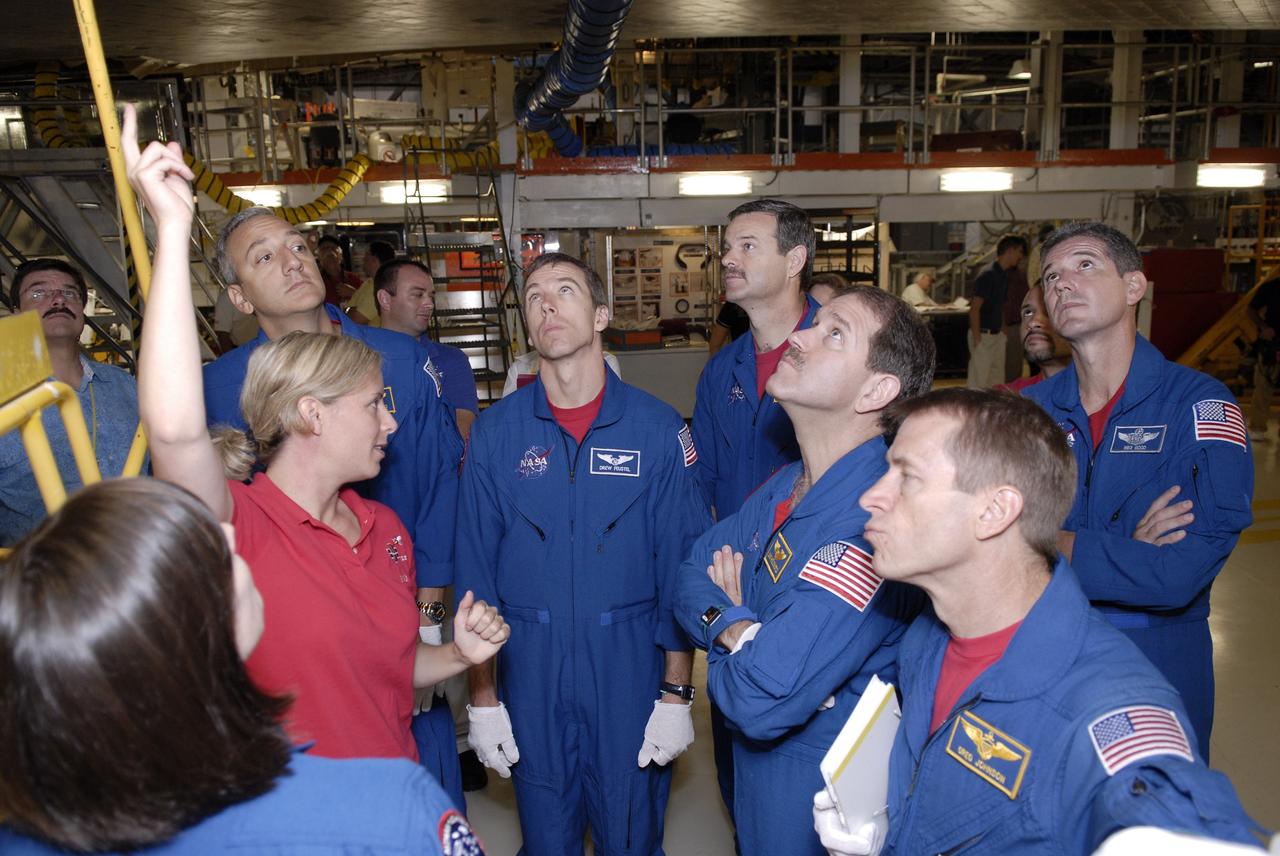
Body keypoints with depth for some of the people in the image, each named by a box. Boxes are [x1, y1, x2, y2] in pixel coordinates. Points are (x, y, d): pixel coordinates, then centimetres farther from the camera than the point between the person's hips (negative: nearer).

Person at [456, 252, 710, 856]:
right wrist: (482, 695, 0)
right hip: (529, 673, 1)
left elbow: (681, 568, -4)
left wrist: (677, 692, -5)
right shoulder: (495, 432, -3)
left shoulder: (658, 428, -6)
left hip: (630, 667, -1)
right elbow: (476, 571, 0)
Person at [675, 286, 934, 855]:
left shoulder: (873, 520, -33)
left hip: (818, 778, -7)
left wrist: (721, 624, -14)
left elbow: (761, 700, -35)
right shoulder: (788, 484, -2)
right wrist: (738, 628, -20)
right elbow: (693, 573, 1)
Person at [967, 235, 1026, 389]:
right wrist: (977, 340, -20)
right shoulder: (988, 275, -16)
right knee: (979, 382, -4)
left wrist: (1003, 330, 14)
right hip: (983, 335, -9)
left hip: (997, 335, 9)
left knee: (997, 381, 13)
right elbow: (974, 309, -19)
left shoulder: (1004, 275, 12)